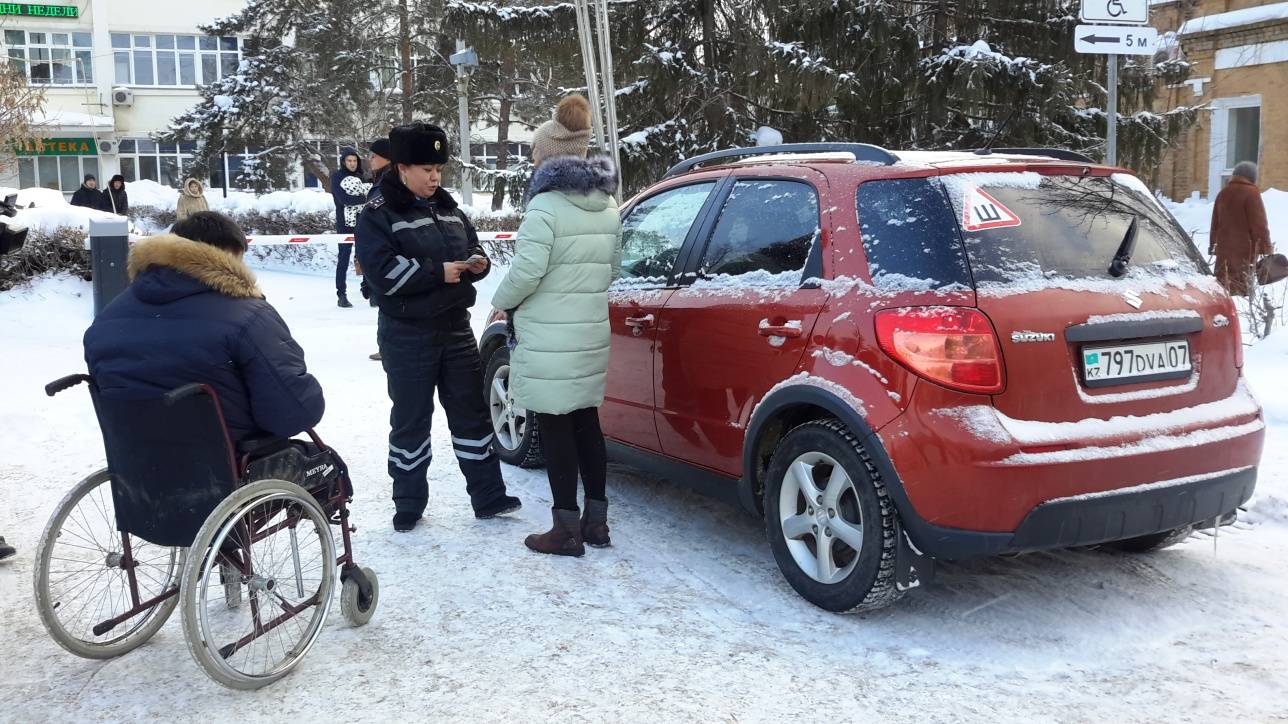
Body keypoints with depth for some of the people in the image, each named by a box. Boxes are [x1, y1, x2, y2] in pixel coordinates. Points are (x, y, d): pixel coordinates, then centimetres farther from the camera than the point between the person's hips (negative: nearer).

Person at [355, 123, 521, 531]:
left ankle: (488, 497, 17)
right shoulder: (378, 215, -9)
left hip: (455, 326, 6)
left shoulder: (448, 208, 11)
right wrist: (438, 272, -22)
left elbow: (471, 245, 21)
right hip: (407, 334, -6)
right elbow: (382, 272, -20)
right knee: (411, 420, 4)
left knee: (472, 412, 9)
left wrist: (477, 262, -3)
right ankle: (408, 505, 17)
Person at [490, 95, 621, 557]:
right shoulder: (607, 206, 10)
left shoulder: (546, 207, -15)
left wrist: (501, 302, 0)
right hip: (592, 332, 8)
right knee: (586, 423, 15)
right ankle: (596, 520, 22)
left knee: (555, 430, 0)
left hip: (549, 341, -8)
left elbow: (526, 271, -18)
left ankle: (567, 530, 6)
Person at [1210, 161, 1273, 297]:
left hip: (1224, 247, 7)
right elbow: (1259, 224, -12)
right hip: (1245, 249, -7)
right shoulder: (1251, 193, -9)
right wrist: (1266, 248, -9)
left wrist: (1212, 244, 29)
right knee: (1242, 284, -8)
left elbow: (1215, 222, 22)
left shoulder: (1223, 193, 15)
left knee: (1223, 284, 10)